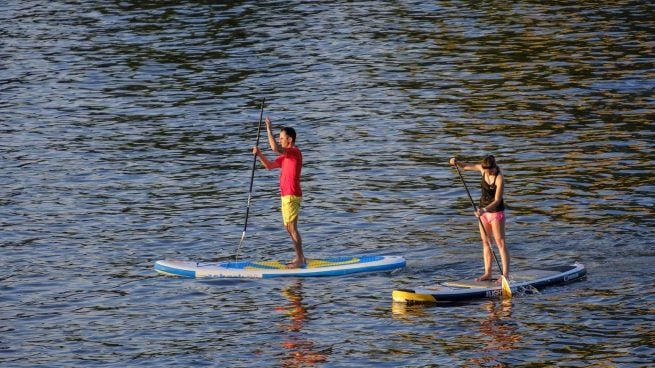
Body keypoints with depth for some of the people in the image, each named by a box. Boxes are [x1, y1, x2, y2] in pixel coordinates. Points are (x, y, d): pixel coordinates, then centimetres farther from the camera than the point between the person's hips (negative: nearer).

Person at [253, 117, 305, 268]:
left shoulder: (295, 152, -14)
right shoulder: (285, 156, 18)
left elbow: (275, 148, -29)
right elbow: (270, 166, 18)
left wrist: (269, 130, -23)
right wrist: (259, 154, 4)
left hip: (292, 196, -10)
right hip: (286, 195, 10)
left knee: (292, 227, -10)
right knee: (289, 227, 14)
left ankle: (300, 259, -8)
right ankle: (299, 257, 20)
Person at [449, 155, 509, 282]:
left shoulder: (499, 179, -24)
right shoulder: (482, 169, -6)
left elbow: (497, 200, -27)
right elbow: (465, 166, 7)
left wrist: (484, 210, -40)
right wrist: (456, 162, -13)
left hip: (496, 212, -7)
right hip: (484, 210, 7)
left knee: (500, 243, -7)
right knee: (486, 243, 10)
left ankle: (505, 274, -8)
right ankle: (487, 273, 15)